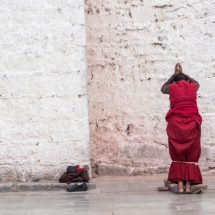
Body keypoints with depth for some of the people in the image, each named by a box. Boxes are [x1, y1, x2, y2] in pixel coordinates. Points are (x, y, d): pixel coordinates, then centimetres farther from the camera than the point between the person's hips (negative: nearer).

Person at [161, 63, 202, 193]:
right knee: (191, 154, 4)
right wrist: (183, 73, 46)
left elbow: (163, 88, 35)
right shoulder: (193, 87, 14)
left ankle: (180, 185, -3)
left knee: (177, 154, 4)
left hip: (175, 123, -1)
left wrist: (174, 75, 41)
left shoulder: (172, 87, 11)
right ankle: (188, 185, -1)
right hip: (192, 123, 1)